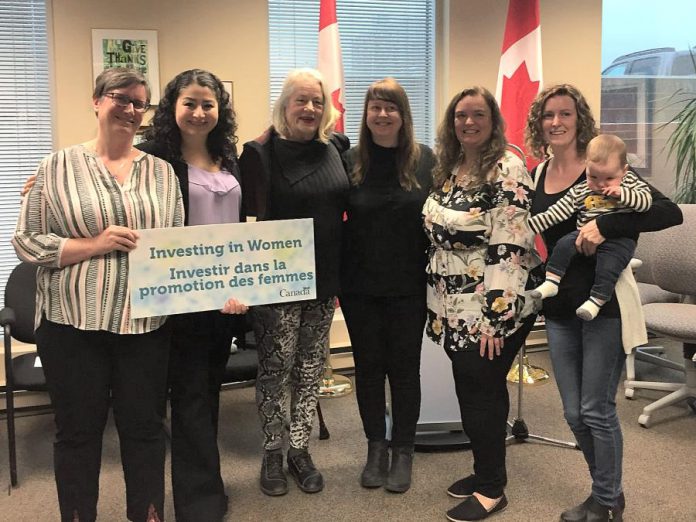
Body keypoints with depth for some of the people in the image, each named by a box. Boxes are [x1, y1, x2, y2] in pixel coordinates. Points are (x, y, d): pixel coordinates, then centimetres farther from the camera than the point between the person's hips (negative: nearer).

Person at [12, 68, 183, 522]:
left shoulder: (162, 172, 8)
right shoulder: (59, 166, 0)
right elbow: (26, 241, -3)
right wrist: (93, 245, -15)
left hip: (146, 323, 2)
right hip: (74, 323, -2)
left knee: (145, 425, 12)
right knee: (79, 429, 11)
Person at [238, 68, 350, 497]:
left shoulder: (334, 149, 7)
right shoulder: (261, 152, -8)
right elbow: (250, 217, -11)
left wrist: (342, 275, 10)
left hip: (324, 279, 5)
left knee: (310, 368, 12)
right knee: (276, 369, 4)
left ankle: (300, 449, 25)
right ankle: (274, 453, 20)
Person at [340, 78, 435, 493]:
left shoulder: (425, 160, -2)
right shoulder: (350, 162, -1)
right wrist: (336, 277, -7)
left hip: (408, 285, -1)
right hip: (360, 285, 1)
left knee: (404, 367, 9)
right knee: (368, 366, 12)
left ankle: (403, 452, 24)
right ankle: (376, 447, 29)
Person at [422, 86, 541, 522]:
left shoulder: (507, 169, -14)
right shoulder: (448, 169, 10)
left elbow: (509, 248, -19)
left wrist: (496, 316, -22)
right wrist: (440, 305, 16)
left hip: (490, 308, -7)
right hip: (456, 308, 7)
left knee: (481, 392, 1)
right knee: (471, 390, 15)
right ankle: (486, 471, 31)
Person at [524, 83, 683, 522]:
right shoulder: (539, 175, 7)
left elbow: (671, 213, -20)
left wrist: (605, 225, -29)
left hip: (603, 303, -6)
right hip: (560, 305, 6)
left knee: (597, 411, 3)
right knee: (574, 413, 12)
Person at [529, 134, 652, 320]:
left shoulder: (631, 182, 6)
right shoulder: (579, 190, 9)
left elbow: (646, 201, -6)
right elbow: (558, 211, 8)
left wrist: (621, 193, -20)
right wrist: (532, 223, 0)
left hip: (618, 239, -3)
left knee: (609, 265, -25)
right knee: (564, 244, -19)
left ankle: (596, 301, -15)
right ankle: (551, 282, -15)